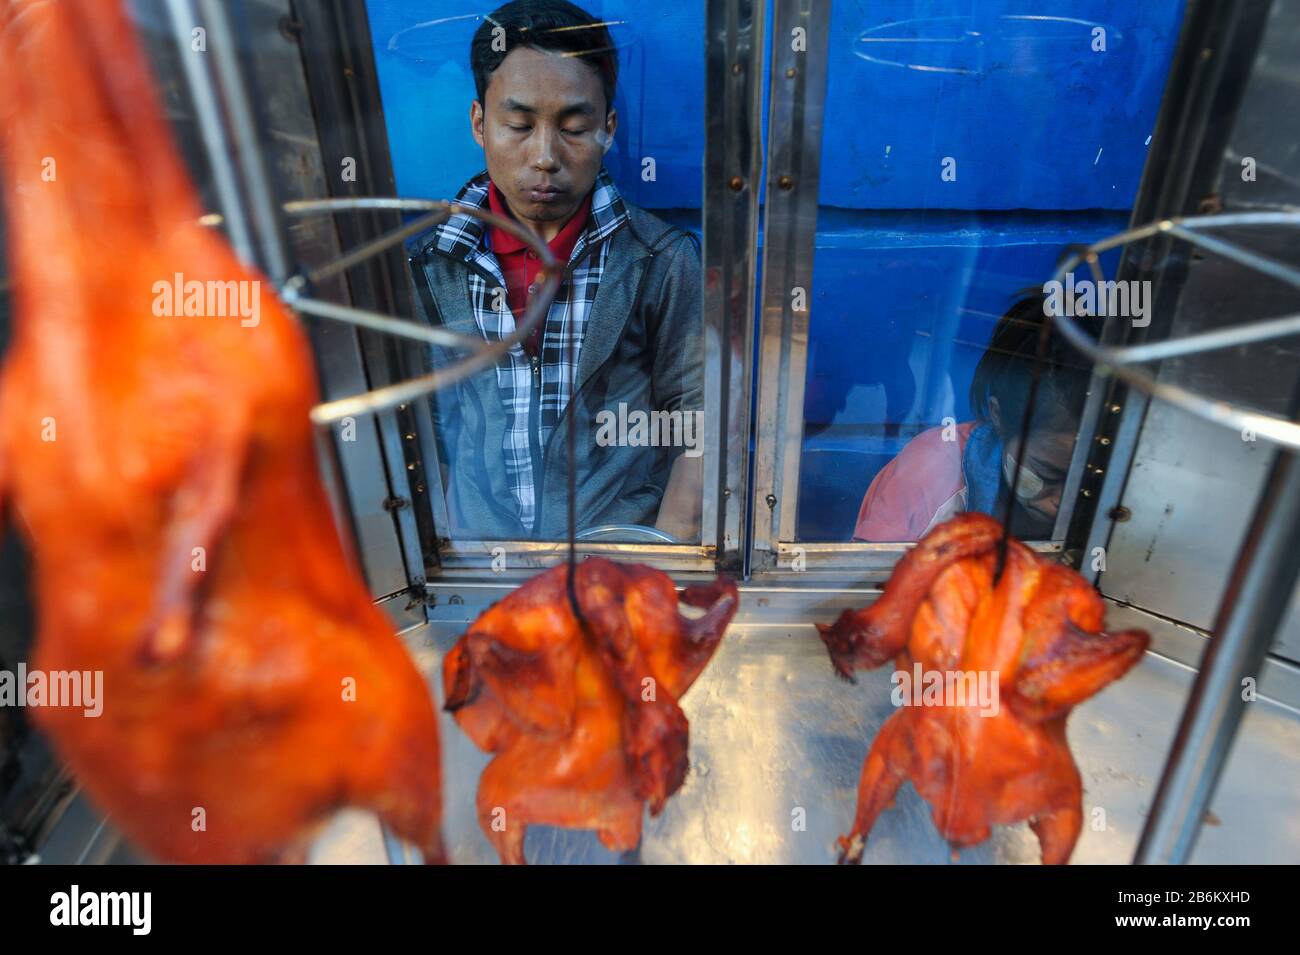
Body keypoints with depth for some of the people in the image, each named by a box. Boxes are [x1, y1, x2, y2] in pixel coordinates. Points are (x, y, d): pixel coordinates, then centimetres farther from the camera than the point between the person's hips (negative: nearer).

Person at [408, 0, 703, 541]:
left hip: (621, 535, -1)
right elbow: (423, 428, 9)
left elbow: (697, 426, -3)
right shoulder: (427, 266, 4)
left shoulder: (664, 262, -3)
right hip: (477, 541, 2)